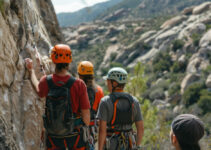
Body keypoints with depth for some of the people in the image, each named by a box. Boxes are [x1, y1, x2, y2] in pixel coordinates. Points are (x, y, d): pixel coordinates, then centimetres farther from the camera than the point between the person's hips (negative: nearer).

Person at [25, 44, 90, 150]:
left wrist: (31, 70, 29)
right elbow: (85, 113, -13)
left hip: (53, 137, 2)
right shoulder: (79, 84, -18)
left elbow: (39, 90, 16)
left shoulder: (46, 82, -11)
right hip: (75, 136, -2)